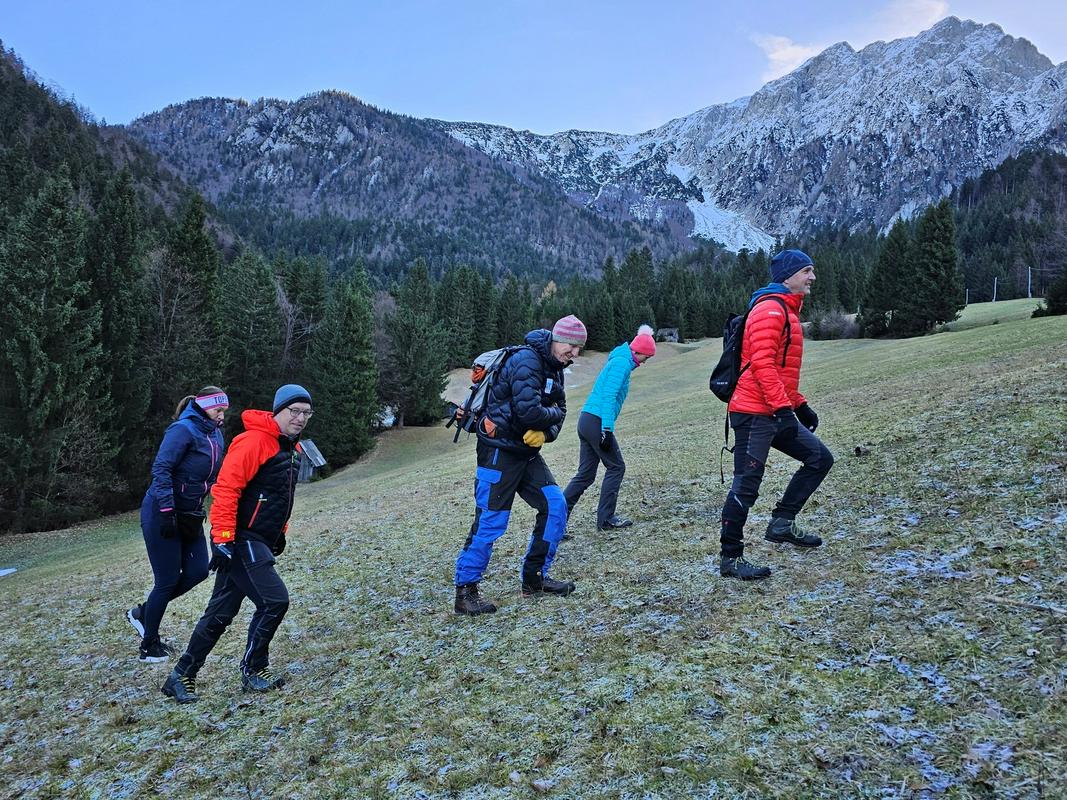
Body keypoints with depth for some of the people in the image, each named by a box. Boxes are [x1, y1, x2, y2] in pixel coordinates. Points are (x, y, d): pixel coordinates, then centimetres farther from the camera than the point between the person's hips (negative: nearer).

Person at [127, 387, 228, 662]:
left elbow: (215, 475, 16)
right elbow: (161, 469, -23)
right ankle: (149, 646, 16)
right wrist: (167, 511, -26)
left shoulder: (214, 434, 9)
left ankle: (143, 612, 25)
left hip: (189, 514, 8)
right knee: (168, 580, -1)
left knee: (198, 571, 5)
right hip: (161, 513, -8)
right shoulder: (183, 430, -17)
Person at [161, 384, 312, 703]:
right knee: (274, 601, -11)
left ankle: (182, 677, 22)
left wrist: (280, 532, 25)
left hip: (261, 542, 9)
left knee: (221, 613, 12)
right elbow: (226, 488, -21)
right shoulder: (253, 441, -17)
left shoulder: (292, 447, 13)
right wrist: (223, 538, -24)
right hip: (241, 540, -9)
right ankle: (253, 671, 7)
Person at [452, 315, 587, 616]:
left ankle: (534, 579, 18)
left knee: (555, 506, 5)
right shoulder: (526, 362, -19)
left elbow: (558, 412, 10)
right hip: (500, 452, -9)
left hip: (527, 452, 9)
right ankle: (465, 592, 6)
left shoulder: (554, 368, 12)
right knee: (490, 521, -6)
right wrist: (556, 414, -8)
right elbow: (529, 411, -28)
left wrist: (545, 433, -12)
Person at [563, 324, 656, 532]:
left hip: (586, 421, 9)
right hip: (597, 422, -9)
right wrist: (607, 430, -22)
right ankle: (605, 518, 5)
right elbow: (609, 397, -19)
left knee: (586, 474, 9)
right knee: (616, 467, 2)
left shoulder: (619, 361, 22)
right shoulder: (622, 363, -9)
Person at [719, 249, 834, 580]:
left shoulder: (787, 311, 21)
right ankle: (730, 559, 4)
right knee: (746, 487, -5)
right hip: (754, 414, -10)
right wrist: (784, 408, -25)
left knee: (820, 458, 11)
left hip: (775, 415, 10)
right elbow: (762, 364, -22)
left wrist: (800, 405, 23)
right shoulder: (770, 308, -11)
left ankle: (782, 523, 13)